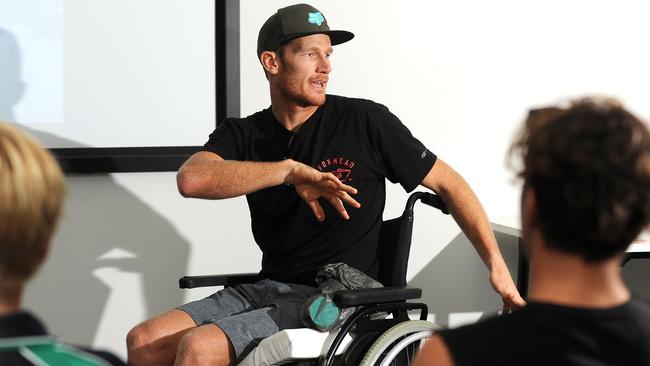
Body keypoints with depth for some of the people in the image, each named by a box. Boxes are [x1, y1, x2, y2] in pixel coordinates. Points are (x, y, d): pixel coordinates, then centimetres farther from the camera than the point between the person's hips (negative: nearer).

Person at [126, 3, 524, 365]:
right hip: (269, 289, 5)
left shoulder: (365, 121, -4)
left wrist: (498, 268, -5)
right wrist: (289, 170, -24)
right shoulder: (242, 135, 4)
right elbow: (192, 180, -18)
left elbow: (447, 183, 2)